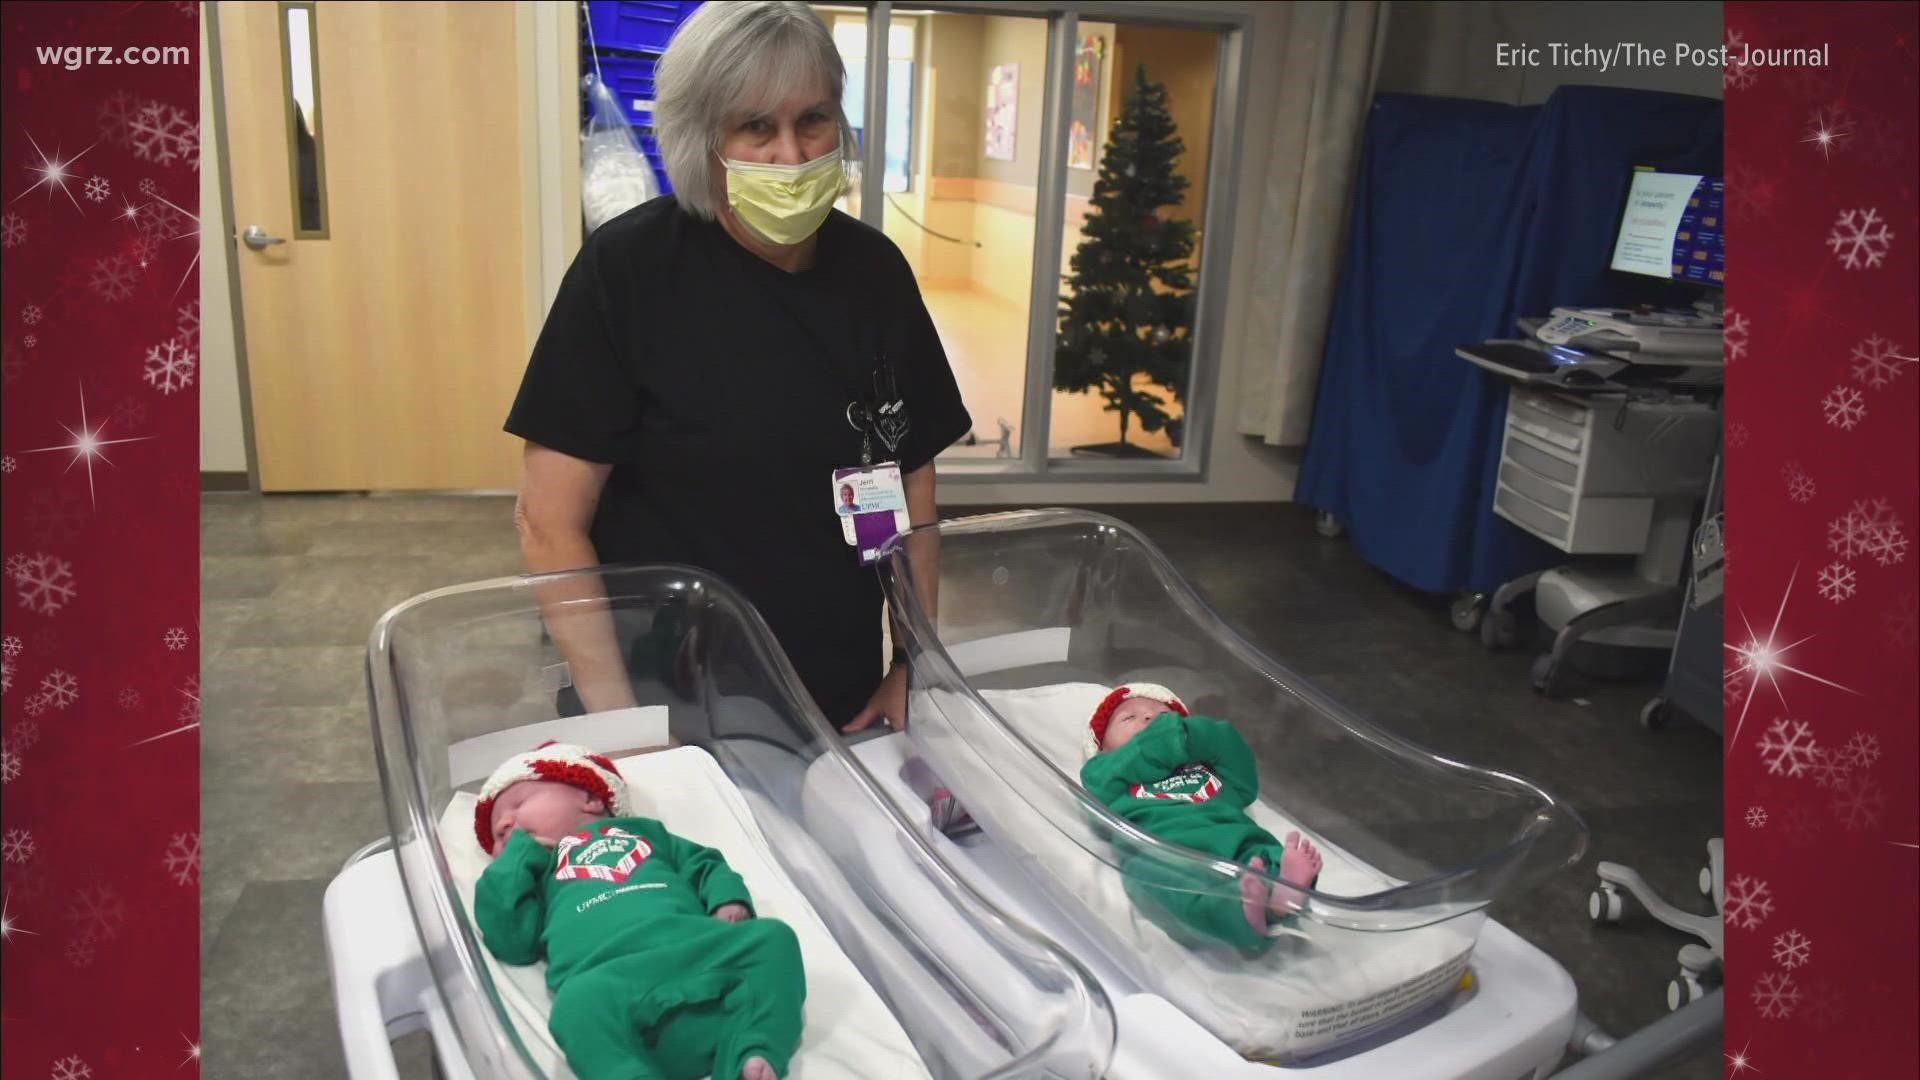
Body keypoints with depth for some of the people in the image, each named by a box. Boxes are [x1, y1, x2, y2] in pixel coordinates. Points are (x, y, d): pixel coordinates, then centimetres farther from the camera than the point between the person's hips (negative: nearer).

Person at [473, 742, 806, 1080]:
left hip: (700, 955, 3)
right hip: (611, 982, -3)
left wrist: (729, 901, 10)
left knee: (772, 936, -21)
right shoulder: (534, 869, 33)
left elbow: (707, 866, 32)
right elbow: (508, 939, 16)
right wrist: (518, 852, 21)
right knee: (580, 1003, -36)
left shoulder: (641, 830, 36)